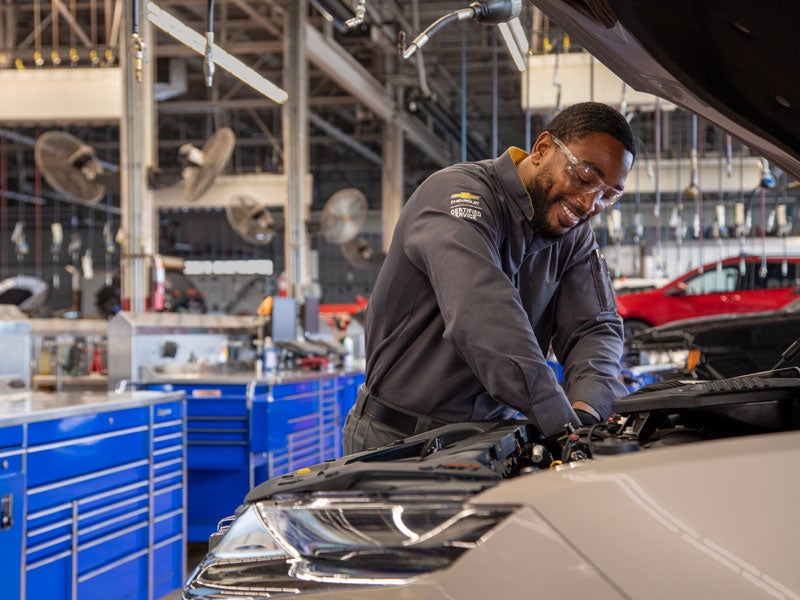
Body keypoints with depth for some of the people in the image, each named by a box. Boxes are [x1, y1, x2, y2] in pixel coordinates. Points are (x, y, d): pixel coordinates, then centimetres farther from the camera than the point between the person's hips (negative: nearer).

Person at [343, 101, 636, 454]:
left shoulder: (575, 236, 6)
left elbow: (596, 328, 2)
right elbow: (482, 315, -31)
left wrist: (585, 411, -20)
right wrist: (563, 425, -38)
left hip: (496, 432, 6)